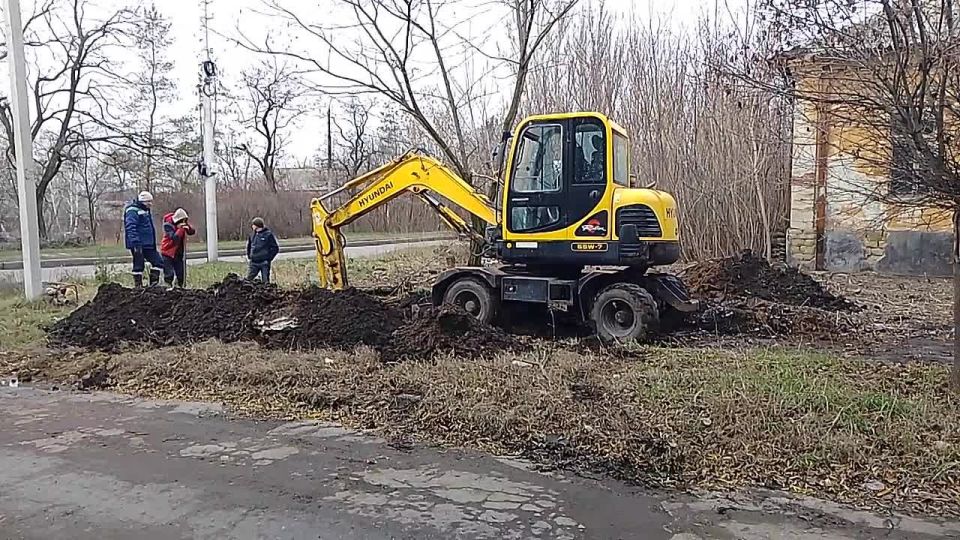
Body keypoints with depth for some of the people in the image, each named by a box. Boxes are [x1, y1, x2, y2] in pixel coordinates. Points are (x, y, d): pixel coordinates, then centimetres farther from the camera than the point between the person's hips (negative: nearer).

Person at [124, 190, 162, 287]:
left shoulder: (145, 211, 18)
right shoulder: (133, 211, -12)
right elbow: (131, 228, -21)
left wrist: (153, 243, 25)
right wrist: (136, 244, -28)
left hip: (148, 244, 9)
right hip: (138, 245, -9)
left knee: (158, 262, 6)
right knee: (139, 265, -2)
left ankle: (154, 283, 11)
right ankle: (138, 285, 6)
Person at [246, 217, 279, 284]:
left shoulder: (268, 234, -6)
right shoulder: (252, 235, 10)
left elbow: (275, 248, -4)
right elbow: (248, 246, 27)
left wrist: (269, 258, -9)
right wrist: (249, 256, 15)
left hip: (264, 263, -5)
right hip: (253, 263, 5)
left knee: (265, 281, 0)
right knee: (248, 279, 3)